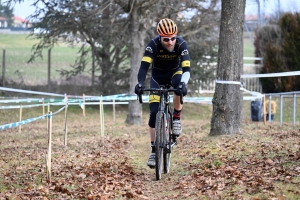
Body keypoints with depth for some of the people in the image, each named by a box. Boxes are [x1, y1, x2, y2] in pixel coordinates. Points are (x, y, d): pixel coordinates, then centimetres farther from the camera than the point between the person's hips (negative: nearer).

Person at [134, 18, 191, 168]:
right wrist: (140, 83, -53)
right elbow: (144, 66, -36)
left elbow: (186, 68, -35)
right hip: (158, 76, 0)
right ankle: (154, 150, 0)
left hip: (174, 73, 0)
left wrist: (183, 84, -54)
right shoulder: (153, 45, -28)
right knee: (154, 113, -10)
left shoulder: (181, 44, -28)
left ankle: (176, 118, -14)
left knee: (180, 87, -38)